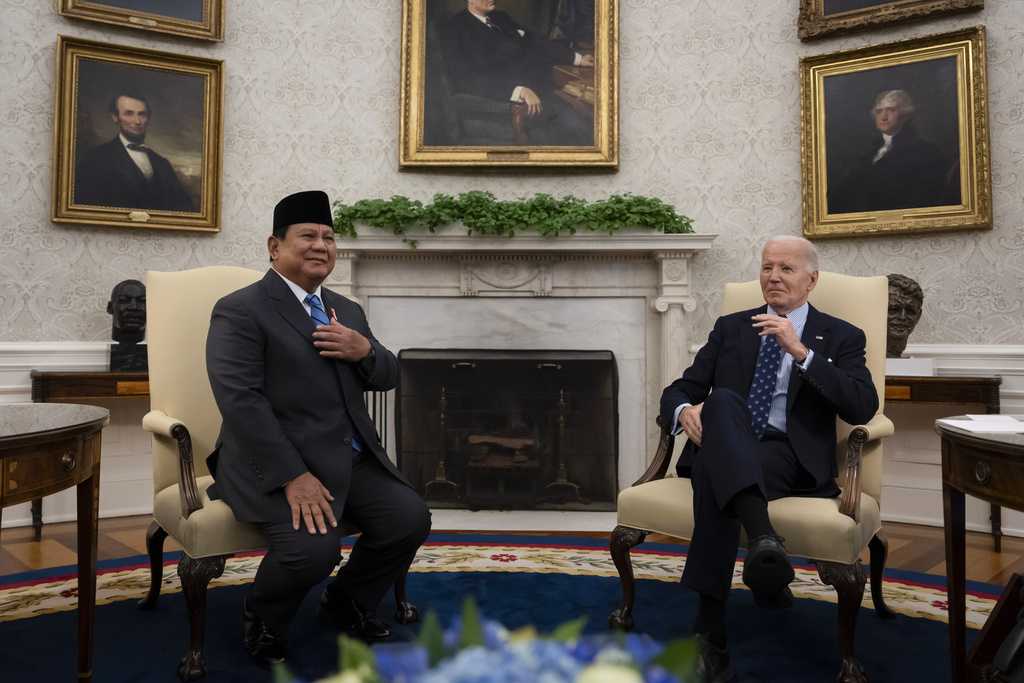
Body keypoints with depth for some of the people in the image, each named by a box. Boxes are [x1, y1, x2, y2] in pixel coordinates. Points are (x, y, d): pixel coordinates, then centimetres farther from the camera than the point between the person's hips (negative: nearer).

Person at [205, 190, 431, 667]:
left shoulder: (347, 310, 15)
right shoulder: (239, 310, -8)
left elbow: (387, 378, 15)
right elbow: (241, 401, -18)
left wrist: (364, 350, -9)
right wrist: (293, 476, -25)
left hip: (353, 459, 7)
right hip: (275, 464, -7)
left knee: (410, 518, -9)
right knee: (313, 547, -27)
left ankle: (346, 602, 21)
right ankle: (262, 617, 10)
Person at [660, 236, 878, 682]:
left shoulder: (841, 337, 14)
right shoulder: (730, 327, 21)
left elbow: (863, 408, -3)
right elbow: (679, 390, 16)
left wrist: (801, 351, -12)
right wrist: (685, 410, -11)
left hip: (790, 457, -2)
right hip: (723, 450, 2)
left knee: (715, 478, -37)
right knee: (723, 401, -36)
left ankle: (709, 633, -36)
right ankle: (762, 536, -53)